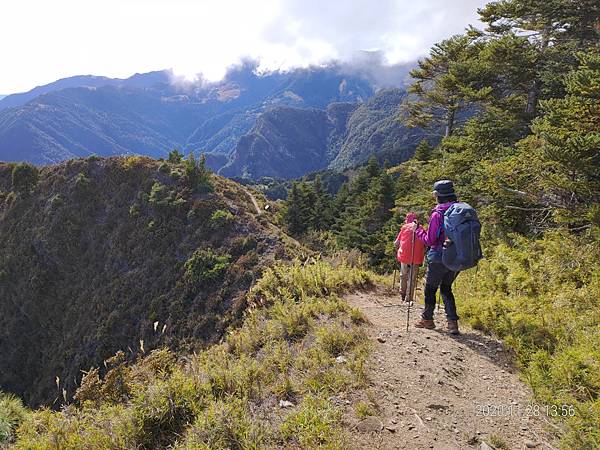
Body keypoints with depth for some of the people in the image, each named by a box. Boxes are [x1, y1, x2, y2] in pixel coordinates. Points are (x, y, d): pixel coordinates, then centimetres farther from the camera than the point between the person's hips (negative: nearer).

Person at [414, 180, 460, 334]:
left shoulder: (437, 214, -18)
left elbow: (429, 240, -13)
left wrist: (418, 230, 1)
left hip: (439, 259, -5)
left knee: (430, 289, 13)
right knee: (446, 288, 20)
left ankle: (427, 319, 26)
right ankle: (453, 322, 12)